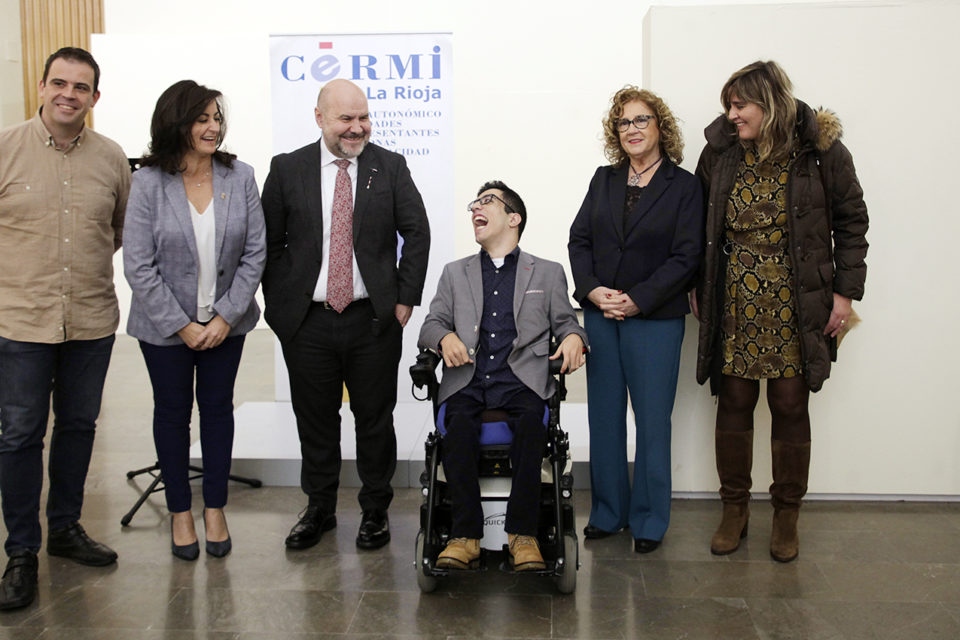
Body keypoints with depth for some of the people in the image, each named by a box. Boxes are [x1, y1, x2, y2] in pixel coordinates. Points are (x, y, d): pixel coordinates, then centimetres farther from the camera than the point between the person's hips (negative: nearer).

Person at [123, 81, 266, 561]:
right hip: (165, 326, -1)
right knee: (173, 412, 11)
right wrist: (182, 326, -13)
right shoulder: (149, 183, -10)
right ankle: (180, 511, 27)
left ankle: (214, 509, 26)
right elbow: (138, 265, -10)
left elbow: (255, 253, -3)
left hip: (225, 321, 2)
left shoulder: (240, 177, -4)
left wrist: (226, 316, -10)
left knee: (218, 408, 11)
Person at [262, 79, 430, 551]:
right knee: (315, 419, 12)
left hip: (373, 319, 0)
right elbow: (270, 243, 5)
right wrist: (280, 305, 0)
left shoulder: (390, 167, 3)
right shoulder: (287, 170, 2)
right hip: (308, 322, 1)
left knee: (375, 418, 9)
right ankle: (319, 509, 30)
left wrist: (405, 299, -3)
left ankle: (375, 511, 26)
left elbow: (417, 232, 3)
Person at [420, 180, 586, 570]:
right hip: (468, 379, 1)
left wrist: (573, 337, -9)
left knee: (531, 420, -35)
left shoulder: (548, 273, 21)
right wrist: (445, 337, -7)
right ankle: (466, 535, -28)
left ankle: (523, 533, -29)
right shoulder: (455, 273, 25)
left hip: (520, 380, -1)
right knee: (460, 422, -33)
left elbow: (564, 321, 16)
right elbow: (431, 324, 17)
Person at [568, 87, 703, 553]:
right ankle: (607, 512, 23)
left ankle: (649, 519, 17)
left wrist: (637, 300, -16)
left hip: (654, 319, -4)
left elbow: (686, 257, -8)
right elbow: (579, 240, 7)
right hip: (599, 314, 4)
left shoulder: (683, 186, -1)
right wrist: (592, 289, -9)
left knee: (652, 420, 3)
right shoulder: (604, 180, 11)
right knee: (604, 415, 10)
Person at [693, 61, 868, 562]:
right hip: (734, 300, 2)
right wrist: (698, 286, 4)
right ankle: (734, 509, 23)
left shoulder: (820, 150, -4)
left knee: (790, 406, 5)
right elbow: (699, 224, 9)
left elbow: (851, 220, 2)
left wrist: (845, 291, -2)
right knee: (733, 403, 6)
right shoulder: (721, 151, 2)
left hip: (794, 303, -2)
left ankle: (786, 515, 22)